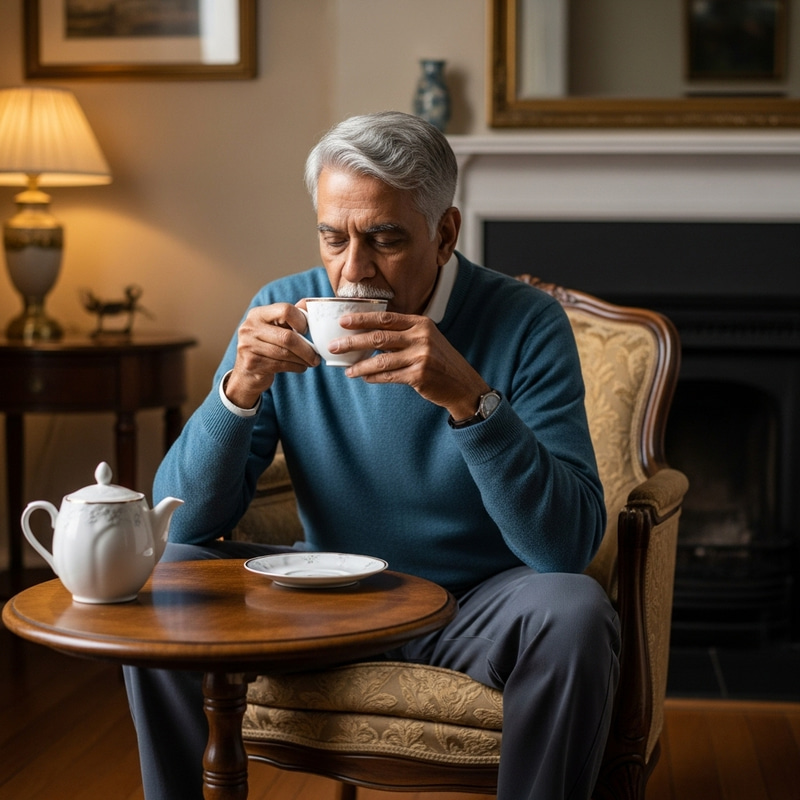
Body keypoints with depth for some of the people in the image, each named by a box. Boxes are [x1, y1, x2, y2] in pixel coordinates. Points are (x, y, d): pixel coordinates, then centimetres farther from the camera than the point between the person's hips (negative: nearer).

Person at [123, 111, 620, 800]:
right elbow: (186, 524, -7)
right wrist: (240, 390, -24)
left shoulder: (527, 323, -14)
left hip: (473, 613, -3)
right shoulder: (284, 313, -5)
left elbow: (571, 544, -25)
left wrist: (469, 397, -36)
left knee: (573, 611, -31)